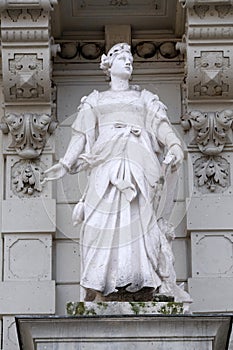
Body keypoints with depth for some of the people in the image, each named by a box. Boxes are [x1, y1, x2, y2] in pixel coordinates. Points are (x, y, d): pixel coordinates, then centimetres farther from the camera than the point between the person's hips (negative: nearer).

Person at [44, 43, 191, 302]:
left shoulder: (144, 98, 23)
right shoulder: (96, 100, 24)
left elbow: (162, 125, 9)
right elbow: (82, 135, 18)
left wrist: (175, 147, -10)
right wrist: (65, 164, 7)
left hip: (137, 161, 0)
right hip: (106, 162, 0)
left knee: (136, 218, -13)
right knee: (101, 218, -12)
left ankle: (136, 283, -15)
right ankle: (98, 289, -14)